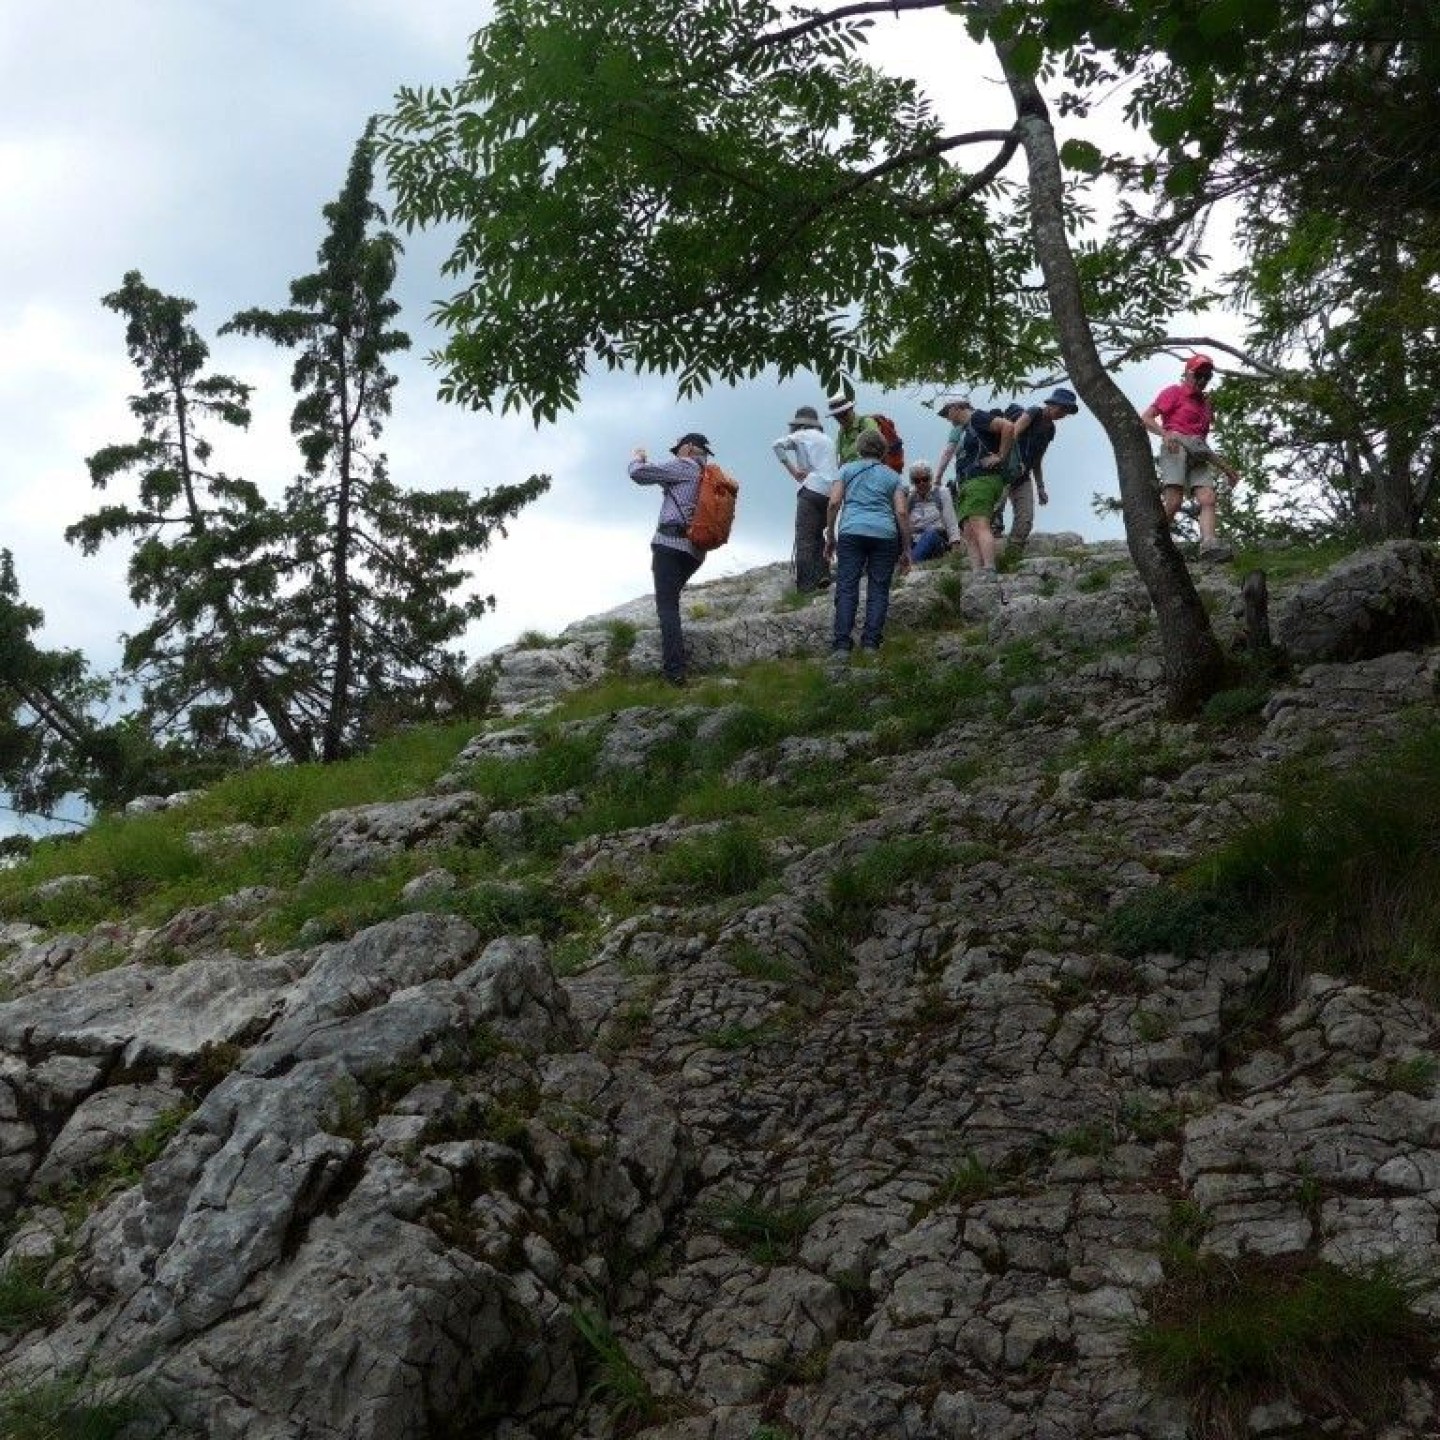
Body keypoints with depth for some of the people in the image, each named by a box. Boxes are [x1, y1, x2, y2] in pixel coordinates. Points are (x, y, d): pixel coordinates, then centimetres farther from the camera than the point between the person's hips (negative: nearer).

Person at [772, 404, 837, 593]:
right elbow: (837, 466, 23)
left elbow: (778, 445, -9)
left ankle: (805, 585, -12)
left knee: (804, 538, -6)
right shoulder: (828, 439, 24)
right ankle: (822, 574, 6)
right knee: (817, 534, 19)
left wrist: (792, 470, -6)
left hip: (812, 490, -6)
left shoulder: (802, 435, 6)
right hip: (831, 493, 6)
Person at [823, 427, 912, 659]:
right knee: (878, 589, 5)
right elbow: (902, 513, 7)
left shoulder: (847, 469, 16)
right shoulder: (893, 476, 17)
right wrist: (906, 550, 11)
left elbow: (834, 503, 4)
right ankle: (871, 642, -2)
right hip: (885, 534, 1)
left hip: (851, 532, -1)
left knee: (846, 588, -3)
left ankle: (842, 644, -11)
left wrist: (830, 536, 11)